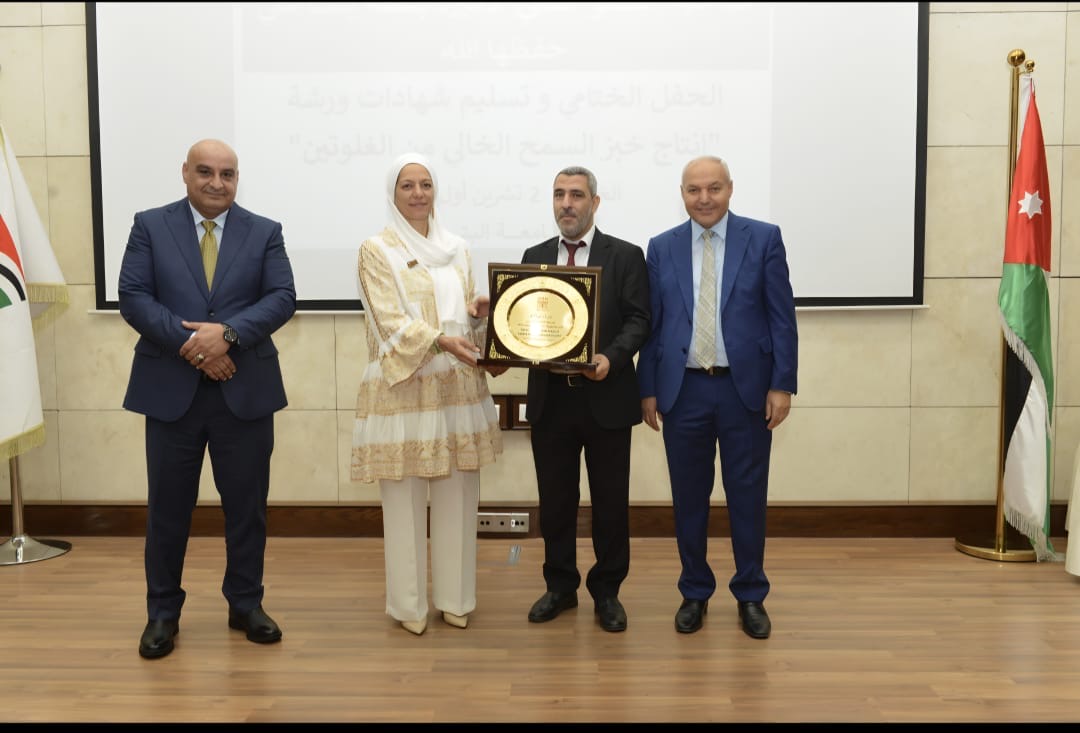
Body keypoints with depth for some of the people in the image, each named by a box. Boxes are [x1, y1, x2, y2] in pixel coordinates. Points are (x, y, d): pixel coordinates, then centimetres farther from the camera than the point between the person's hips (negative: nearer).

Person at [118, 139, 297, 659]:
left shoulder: (265, 232, 6)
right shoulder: (150, 226, 4)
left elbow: (282, 298, -5)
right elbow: (133, 297, -5)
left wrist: (227, 333, -20)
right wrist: (189, 344, -17)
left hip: (245, 391, 1)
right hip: (171, 390, 0)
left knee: (247, 504, 8)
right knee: (168, 506, 8)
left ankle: (246, 604, 24)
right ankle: (162, 612, 22)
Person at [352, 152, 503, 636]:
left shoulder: (457, 250, 13)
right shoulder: (376, 250, -1)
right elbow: (391, 322, -11)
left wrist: (478, 314, -6)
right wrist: (441, 341, -24)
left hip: (457, 386, 4)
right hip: (403, 387, -4)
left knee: (457, 497, 7)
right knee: (405, 500, 2)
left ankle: (455, 597, 21)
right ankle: (409, 603, 16)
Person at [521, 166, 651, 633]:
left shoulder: (626, 256, 0)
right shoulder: (534, 257, 11)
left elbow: (638, 320, -6)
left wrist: (611, 358, -22)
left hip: (606, 398, -3)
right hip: (550, 398, 3)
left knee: (610, 501, 7)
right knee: (555, 499, 11)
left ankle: (607, 592, 23)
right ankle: (560, 586, 27)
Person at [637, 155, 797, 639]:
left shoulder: (764, 238, 0)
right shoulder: (661, 248, 6)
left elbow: (782, 318, -1)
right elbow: (651, 324, 7)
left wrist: (782, 385, -6)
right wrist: (648, 389, 3)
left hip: (746, 388, -1)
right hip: (682, 390, 2)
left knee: (747, 496, 7)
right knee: (688, 497, 9)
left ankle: (751, 596, 23)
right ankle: (695, 593, 25)